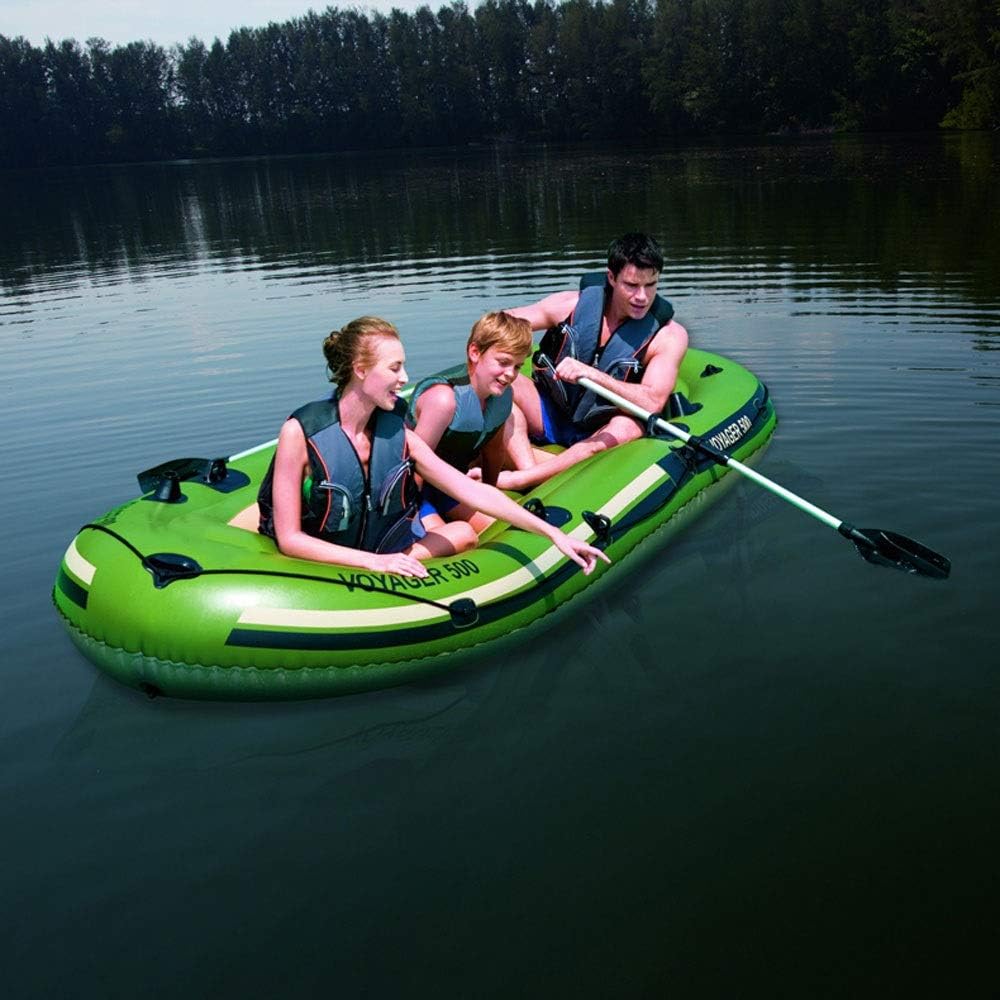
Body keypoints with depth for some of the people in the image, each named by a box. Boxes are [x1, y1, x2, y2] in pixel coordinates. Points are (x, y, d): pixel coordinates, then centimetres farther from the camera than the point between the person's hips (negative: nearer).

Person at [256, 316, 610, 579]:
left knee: (463, 532, 4)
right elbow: (289, 538, -19)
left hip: (378, 555, 5)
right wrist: (375, 562, -27)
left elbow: (474, 492, -9)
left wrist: (553, 533, -15)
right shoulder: (301, 432, -20)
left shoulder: (397, 435, -7)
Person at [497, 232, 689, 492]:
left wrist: (592, 374, -37)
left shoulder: (669, 335, -12)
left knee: (629, 428, -38)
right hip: (550, 419, 3)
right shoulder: (574, 304, -6)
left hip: (600, 435, -2)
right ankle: (526, 464, -40)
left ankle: (510, 481, -48)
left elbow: (652, 402, -26)